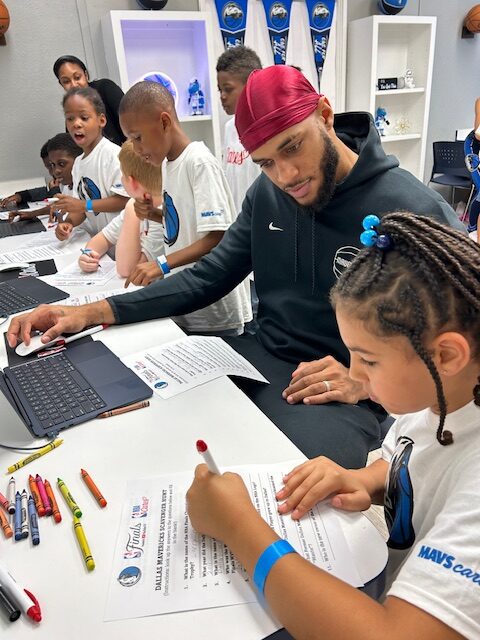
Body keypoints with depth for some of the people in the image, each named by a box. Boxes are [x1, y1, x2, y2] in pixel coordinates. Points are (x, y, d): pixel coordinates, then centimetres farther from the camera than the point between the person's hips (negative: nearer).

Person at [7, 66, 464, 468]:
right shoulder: (266, 193, 4)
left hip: (341, 395, -5)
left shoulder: (415, 211, -15)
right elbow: (208, 277, 6)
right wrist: (93, 313, -3)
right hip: (259, 356, 6)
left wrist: (366, 382, -21)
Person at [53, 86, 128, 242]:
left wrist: (84, 205, -15)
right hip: (96, 240, 7)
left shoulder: (113, 154, -10)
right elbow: (80, 208, 16)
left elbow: (125, 200, -16)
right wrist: (69, 222, -6)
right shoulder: (78, 162, 14)